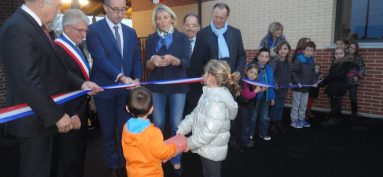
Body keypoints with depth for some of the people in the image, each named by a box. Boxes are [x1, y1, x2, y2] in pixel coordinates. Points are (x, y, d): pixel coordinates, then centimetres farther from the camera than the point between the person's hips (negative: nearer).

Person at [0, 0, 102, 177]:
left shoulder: (34, 25, 9)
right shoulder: (18, 28, -22)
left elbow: (52, 69, 12)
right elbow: (28, 81, -27)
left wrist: (81, 83, 1)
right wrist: (57, 115, -22)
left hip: (43, 115, 9)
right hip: (34, 118, -9)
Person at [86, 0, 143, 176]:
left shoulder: (130, 32, 10)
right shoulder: (94, 29, -7)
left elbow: (137, 58, 8)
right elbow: (100, 59, -19)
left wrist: (136, 79, -11)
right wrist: (121, 77, -32)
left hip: (126, 89, 3)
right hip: (105, 88, -3)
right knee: (108, 131, 10)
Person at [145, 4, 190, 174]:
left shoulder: (182, 37, -1)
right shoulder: (151, 38, 5)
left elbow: (186, 62, -9)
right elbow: (147, 65, -1)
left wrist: (173, 59, -29)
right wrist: (152, 61, -24)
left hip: (178, 85, -2)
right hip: (157, 85, 2)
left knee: (176, 124, 1)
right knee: (158, 123, 8)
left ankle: (176, 159, 20)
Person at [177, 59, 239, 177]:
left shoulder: (217, 102, -30)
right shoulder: (210, 94, 3)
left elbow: (209, 131, -30)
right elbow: (195, 114, 7)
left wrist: (189, 143, -19)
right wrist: (182, 130, -1)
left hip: (212, 151, -9)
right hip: (208, 149, 9)